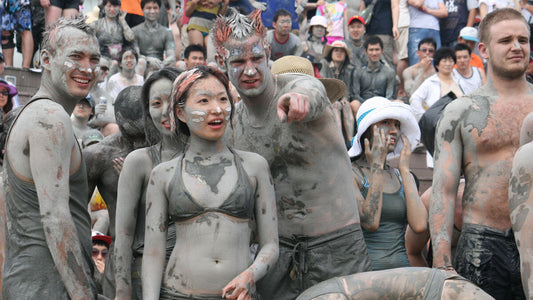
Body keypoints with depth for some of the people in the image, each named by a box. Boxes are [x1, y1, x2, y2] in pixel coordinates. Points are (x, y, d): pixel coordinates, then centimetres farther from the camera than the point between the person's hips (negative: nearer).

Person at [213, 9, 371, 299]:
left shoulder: (302, 85, -12)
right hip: (277, 246, 4)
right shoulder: (234, 122, 4)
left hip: (336, 240, -4)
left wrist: (300, 100, -61)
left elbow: (312, 96, -39)